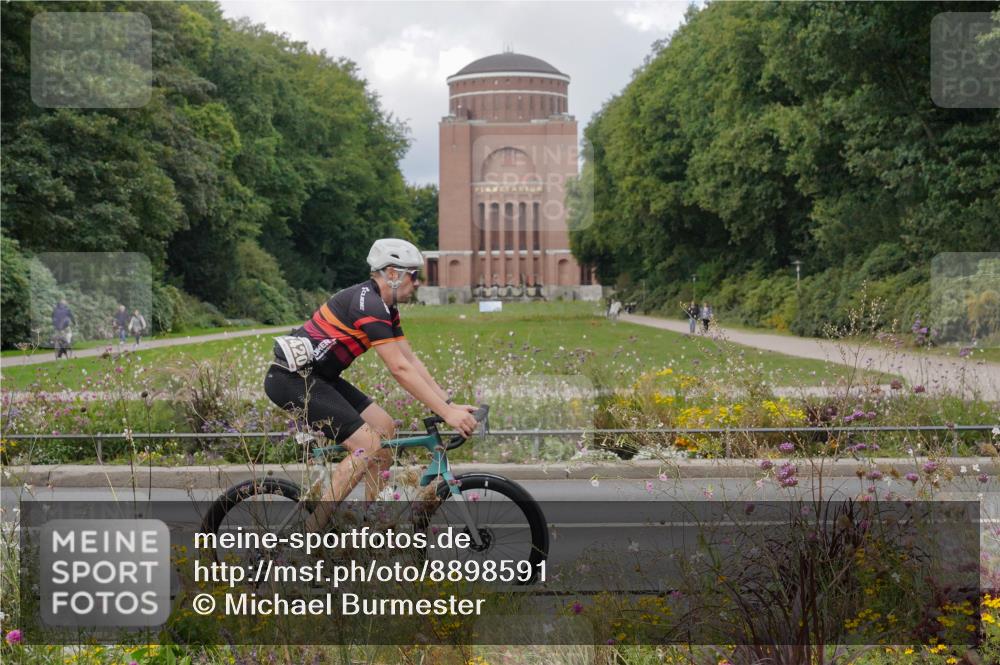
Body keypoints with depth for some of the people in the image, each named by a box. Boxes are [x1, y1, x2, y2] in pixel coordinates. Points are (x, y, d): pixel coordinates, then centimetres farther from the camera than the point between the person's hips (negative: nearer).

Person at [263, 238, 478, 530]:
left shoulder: (385, 308, 13)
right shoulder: (369, 304, -20)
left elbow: (411, 360, 13)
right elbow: (400, 369, -23)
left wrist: (451, 404, 5)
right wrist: (446, 412, -23)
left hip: (317, 376, 11)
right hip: (292, 378, -11)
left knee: (384, 428, 8)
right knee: (368, 446, -16)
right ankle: (311, 531, -14)